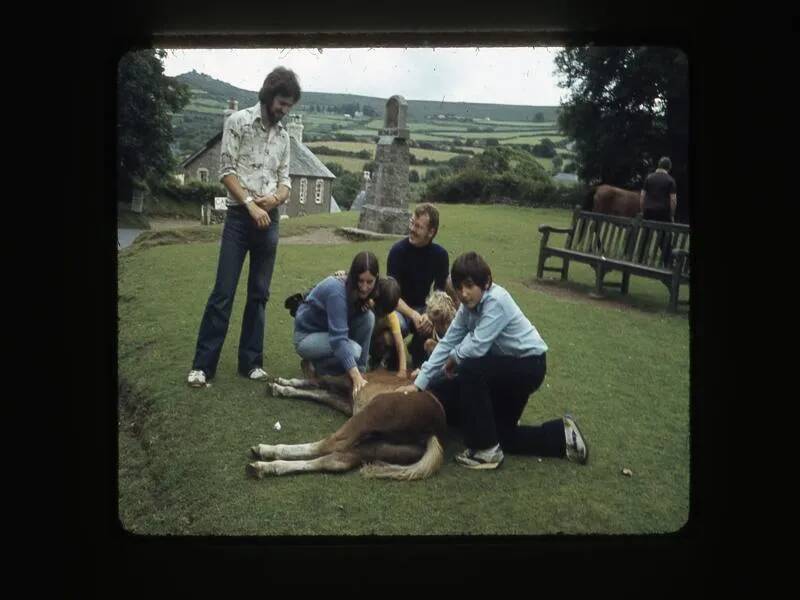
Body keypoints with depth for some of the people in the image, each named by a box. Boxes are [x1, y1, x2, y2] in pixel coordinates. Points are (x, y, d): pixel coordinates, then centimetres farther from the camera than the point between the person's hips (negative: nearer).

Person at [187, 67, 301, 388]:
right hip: (240, 217, -5)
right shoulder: (239, 121, -1)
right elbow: (226, 171, -7)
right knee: (223, 292, -6)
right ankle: (203, 364, 2)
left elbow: (285, 180, 12)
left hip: (270, 221, 5)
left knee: (259, 294, 7)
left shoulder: (283, 135, 14)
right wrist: (251, 204, -16)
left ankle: (251, 362, 15)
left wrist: (275, 198, -10)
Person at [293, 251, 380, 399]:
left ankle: (361, 368, -7)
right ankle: (314, 365, -5)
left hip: (331, 329, 7)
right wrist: (356, 376, -45)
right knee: (354, 350, -31)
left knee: (368, 317, -18)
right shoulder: (337, 291, -33)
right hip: (307, 336, -7)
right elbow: (338, 338, -38)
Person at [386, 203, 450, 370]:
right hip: (398, 307, -3)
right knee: (399, 325, -37)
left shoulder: (440, 254, -7)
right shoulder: (398, 250, -16)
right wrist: (413, 315, -35)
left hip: (422, 308, 3)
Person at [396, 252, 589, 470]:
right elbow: (447, 343, -5)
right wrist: (419, 383, -11)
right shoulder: (469, 306, -2)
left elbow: (476, 346, -32)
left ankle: (487, 450, -17)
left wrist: (453, 359, -10)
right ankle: (563, 433, 24)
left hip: (529, 365, -9)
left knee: (470, 369, -29)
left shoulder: (496, 301, -26)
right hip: (504, 366, 9)